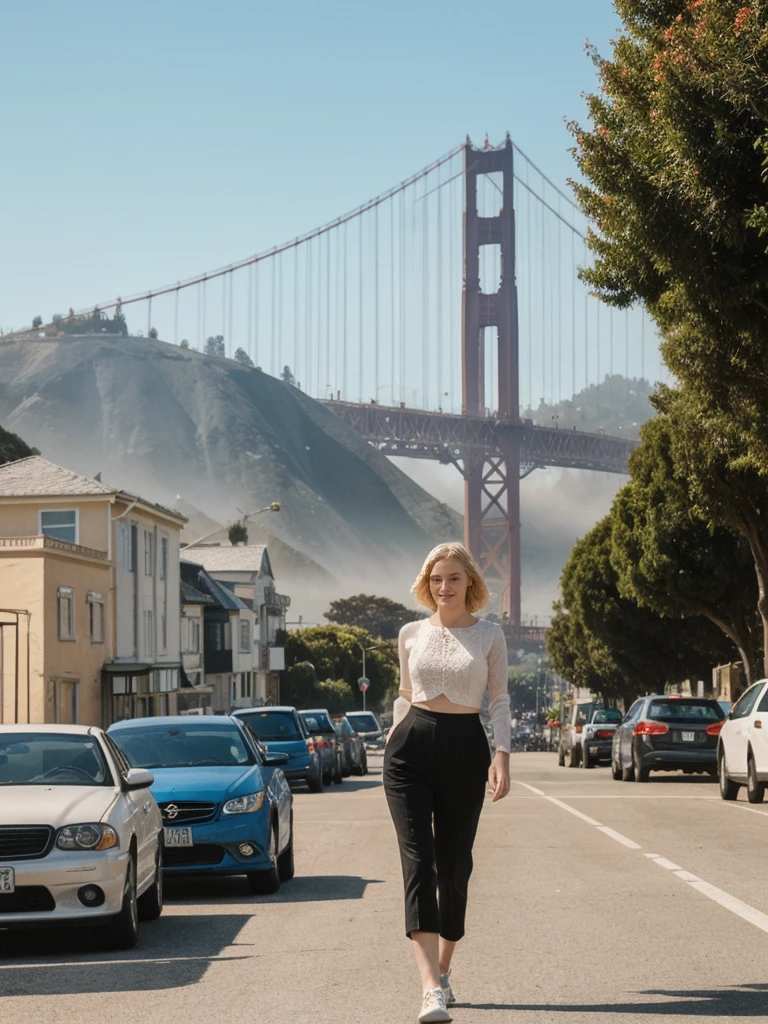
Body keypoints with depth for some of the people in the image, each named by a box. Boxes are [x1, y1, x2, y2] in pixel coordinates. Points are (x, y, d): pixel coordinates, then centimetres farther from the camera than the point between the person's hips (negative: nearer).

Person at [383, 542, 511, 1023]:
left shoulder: (489, 635, 4)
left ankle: (443, 970, 24)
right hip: (413, 746, 1)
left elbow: (500, 699, 3)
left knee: (454, 865, 5)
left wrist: (502, 754, -8)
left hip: (465, 748, 0)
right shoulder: (412, 633, 9)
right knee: (418, 860, -13)